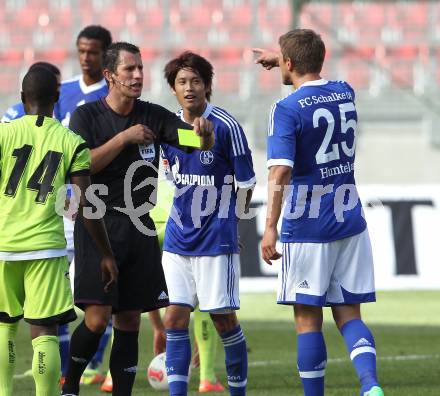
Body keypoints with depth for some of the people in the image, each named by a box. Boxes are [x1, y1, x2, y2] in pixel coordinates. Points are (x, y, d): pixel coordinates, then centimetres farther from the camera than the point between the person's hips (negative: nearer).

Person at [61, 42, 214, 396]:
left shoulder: (154, 116, 8)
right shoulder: (87, 116, -2)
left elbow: (200, 142, 0)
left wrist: (205, 133, -24)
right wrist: (125, 137, -15)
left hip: (139, 227, 4)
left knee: (129, 320, 4)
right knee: (97, 318, -11)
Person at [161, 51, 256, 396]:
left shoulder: (226, 126, -11)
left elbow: (246, 185, -4)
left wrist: (225, 221, 6)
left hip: (216, 239, -5)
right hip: (178, 238, 5)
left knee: (223, 317, 0)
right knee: (175, 317, -1)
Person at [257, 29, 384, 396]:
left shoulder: (288, 109, -12)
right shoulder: (345, 93, 7)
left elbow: (280, 170, -22)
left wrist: (270, 227, -25)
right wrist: (279, 60, 42)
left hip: (306, 227, -5)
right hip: (350, 224, 5)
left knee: (308, 320, 4)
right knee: (349, 314, 8)